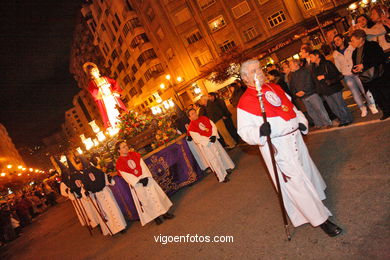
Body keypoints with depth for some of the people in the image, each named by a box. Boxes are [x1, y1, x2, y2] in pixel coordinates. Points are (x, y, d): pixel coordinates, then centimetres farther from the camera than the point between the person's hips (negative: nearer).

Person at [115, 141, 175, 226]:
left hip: (146, 178, 4)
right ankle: (156, 216, 16)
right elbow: (126, 175, -13)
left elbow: (142, 165, -2)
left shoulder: (134, 154, 3)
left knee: (156, 194, 6)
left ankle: (164, 212, 19)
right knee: (146, 200, 4)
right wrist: (139, 181, -19)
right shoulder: (119, 162, -9)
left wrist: (145, 177, -15)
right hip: (135, 183, -3)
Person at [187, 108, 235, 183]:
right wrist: (208, 140, -19)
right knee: (213, 160, 0)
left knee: (221, 153, 15)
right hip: (204, 144, -5)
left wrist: (214, 135, -10)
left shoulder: (204, 118, 5)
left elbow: (213, 126, 4)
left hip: (213, 139, 5)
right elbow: (197, 138, -17)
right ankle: (222, 176, 13)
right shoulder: (191, 127, -11)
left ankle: (227, 168, 37)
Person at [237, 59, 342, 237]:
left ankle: (316, 194, 53)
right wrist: (260, 131, -34)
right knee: (295, 181, -3)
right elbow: (244, 131, -15)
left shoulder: (274, 88, 10)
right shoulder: (245, 102, -12)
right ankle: (320, 218, 11)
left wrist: (301, 122, 6)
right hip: (276, 147, -7)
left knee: (306, 170, 24)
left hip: (295, 137, 8)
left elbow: (292, 107, 21)